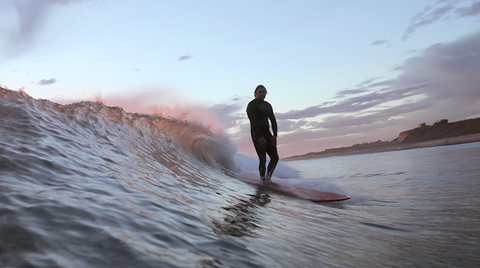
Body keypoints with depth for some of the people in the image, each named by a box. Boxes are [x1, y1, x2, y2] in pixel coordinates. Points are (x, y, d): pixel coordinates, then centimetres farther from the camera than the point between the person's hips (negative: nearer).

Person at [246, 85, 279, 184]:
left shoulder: (267, 105, 16)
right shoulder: (251, 105, -5)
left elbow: (273, 120, 12)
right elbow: (253, 122, -14)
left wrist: (275, 135, -2)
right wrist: (260, 137, -21)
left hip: (267, 133, 7)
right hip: (257, 134, -7)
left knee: (275, 158, 0)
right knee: (263, 159, -10)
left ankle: (268, 177, 14)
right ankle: (263, 179, 2)